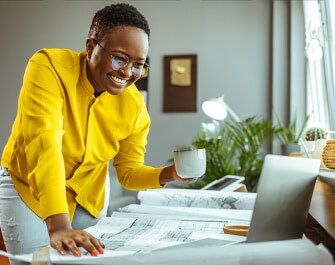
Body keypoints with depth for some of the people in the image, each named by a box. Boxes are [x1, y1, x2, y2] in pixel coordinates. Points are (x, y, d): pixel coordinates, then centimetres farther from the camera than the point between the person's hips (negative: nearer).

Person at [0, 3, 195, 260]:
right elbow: (44, 143, -38)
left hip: (88, 197, 4)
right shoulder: (48, 67, -26)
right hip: (27, 188, -3)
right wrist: (58, 226, -47)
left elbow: (128, 171, -3)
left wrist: (168, 174, -24)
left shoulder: (135, 105, -14)